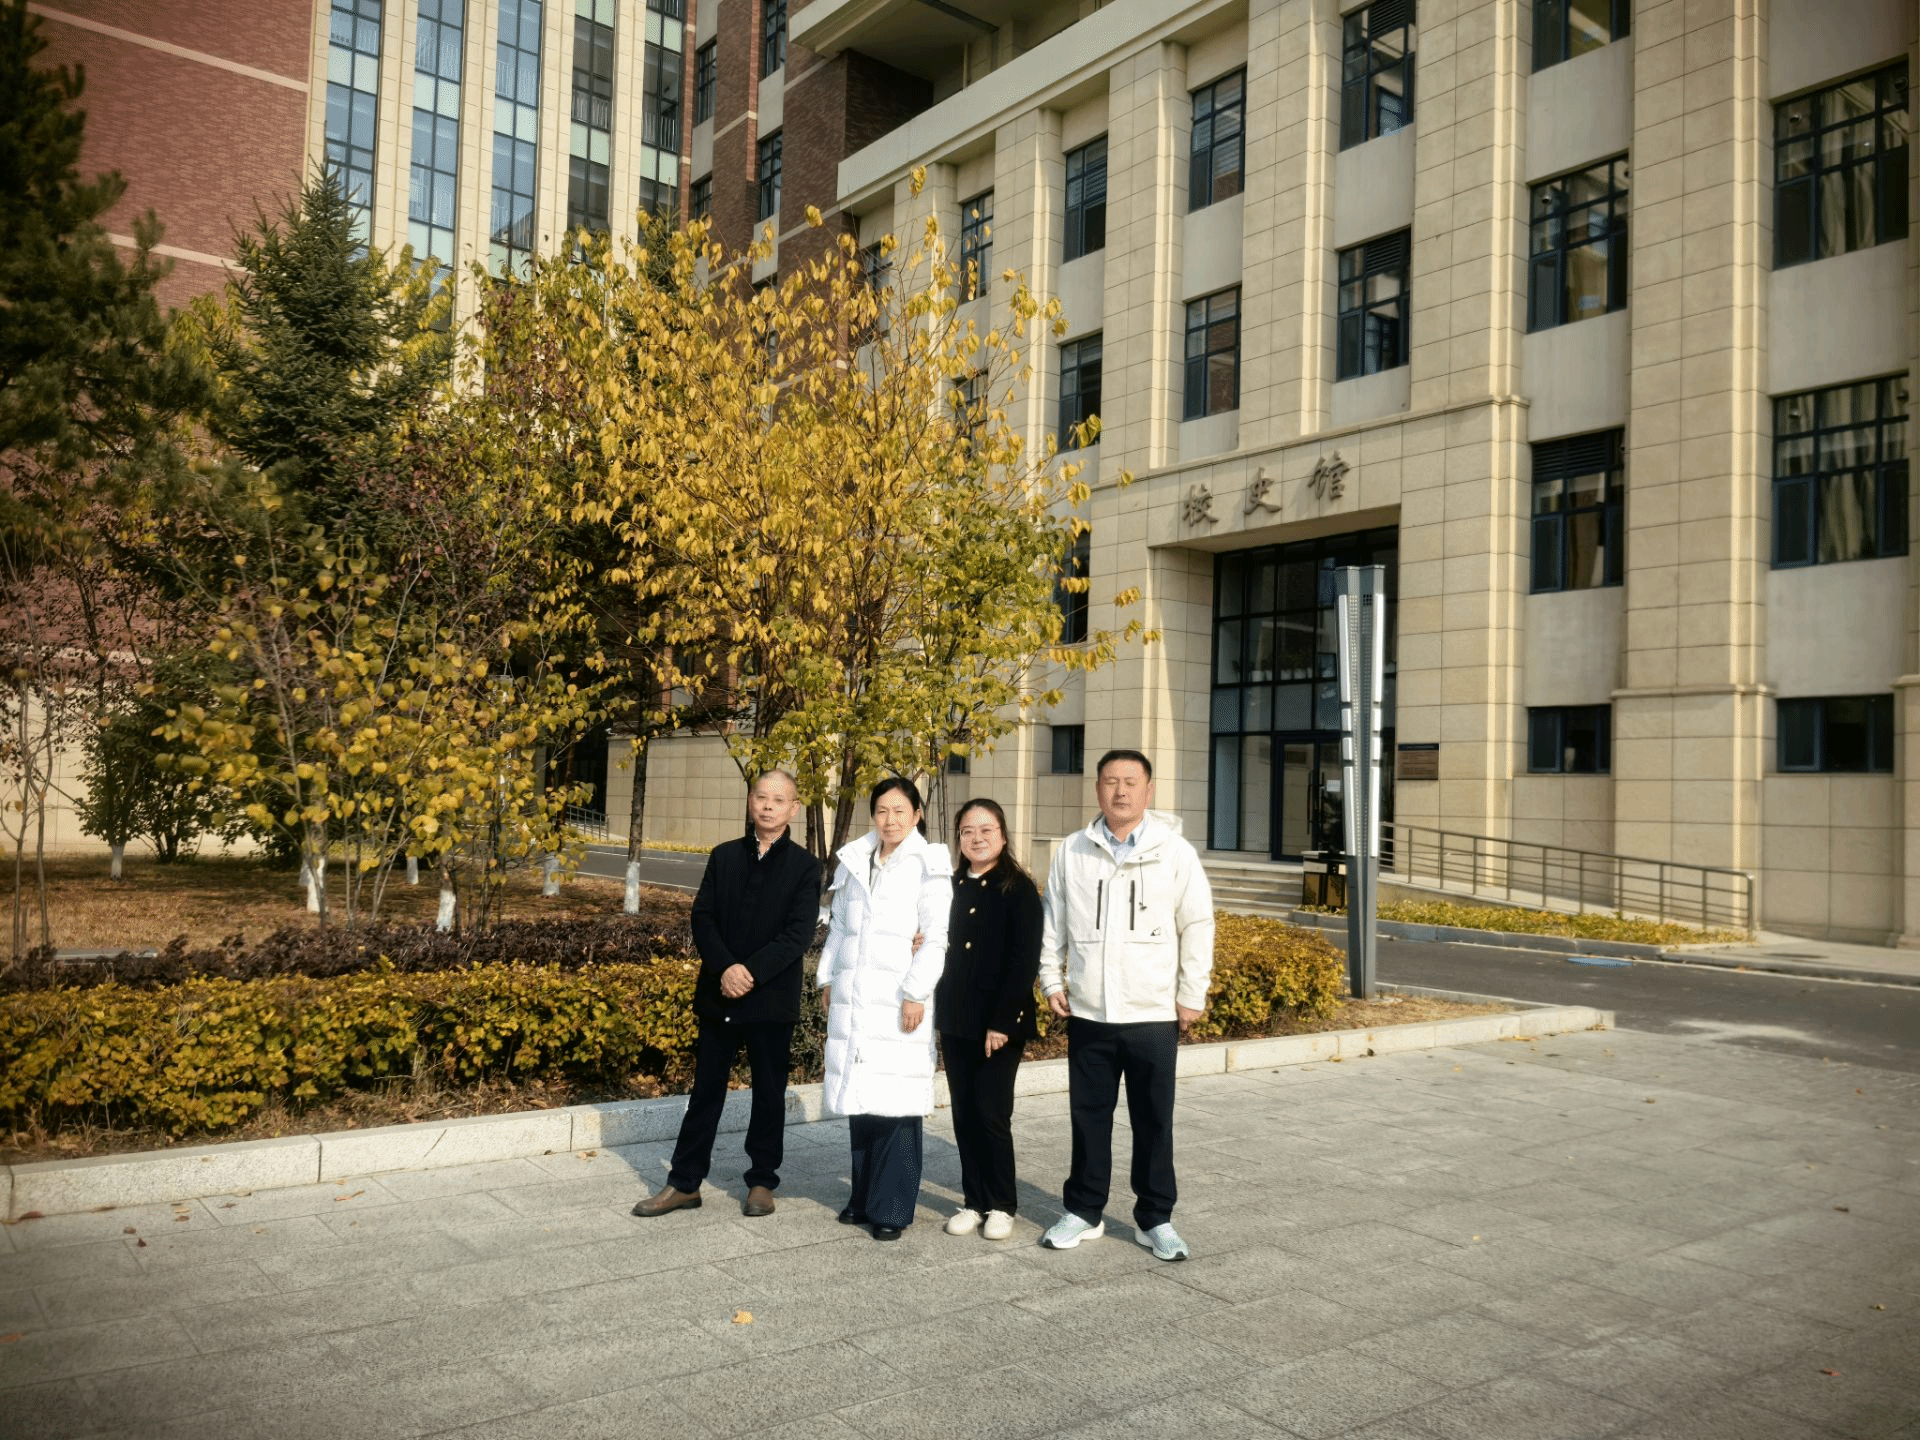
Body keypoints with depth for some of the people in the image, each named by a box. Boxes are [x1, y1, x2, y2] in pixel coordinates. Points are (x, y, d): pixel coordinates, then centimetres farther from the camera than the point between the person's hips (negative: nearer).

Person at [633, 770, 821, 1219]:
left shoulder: (804, 866, -2)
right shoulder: (724, 857, 8)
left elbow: (798, 934, -11)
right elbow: (703, 918, 1)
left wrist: (751, 973, -20)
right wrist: (725, 969, -16)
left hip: (772, 999, -2)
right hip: (719, 994, 3)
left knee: (769, 1093, 9)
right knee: (705, 1090, 9)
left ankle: (762, 1182, 22)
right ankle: (684, 1183, 18)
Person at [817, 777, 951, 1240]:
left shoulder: (929, 866, -3)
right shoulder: (854, 862, 14)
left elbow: (936, 939, -8)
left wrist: (916, 994, -13)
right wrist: (827, 979, 16)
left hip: (899, 1003, -5)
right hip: (852, 1000, 5)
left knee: (895, 1106, -5)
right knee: (859, 1101, 9)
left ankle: (891, 1207, 4)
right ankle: (864, 1197, 21)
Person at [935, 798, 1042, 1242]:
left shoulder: (1018, 889, -6)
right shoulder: (952, 886, 9)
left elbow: (1025, 960, -11)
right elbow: (941, 947, 12)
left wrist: (1003, 1022, -16)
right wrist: (939, 1012, -3)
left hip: (999, 1024, -5)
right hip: (955, 1021, 5)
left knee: (991, 1112, -3)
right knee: (964, 1114, 9)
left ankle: (1001, 1205, 13)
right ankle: (974, 1201, 20)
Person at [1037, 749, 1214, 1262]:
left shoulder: (1175, 851, -3)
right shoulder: (1072, 851, 3)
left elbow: (1197, 925, 0)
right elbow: (1054, 921, 12)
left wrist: (1192, 995, -1)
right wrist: (1052, 980, 7)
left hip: (1153, 1014, -2)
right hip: (1087, 1013, 2)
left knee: (1153, 1122, 7)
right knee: (1088, 1117, 12)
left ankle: (1155, 1219, 21)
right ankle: (1083, 1211, 26)